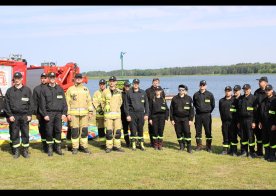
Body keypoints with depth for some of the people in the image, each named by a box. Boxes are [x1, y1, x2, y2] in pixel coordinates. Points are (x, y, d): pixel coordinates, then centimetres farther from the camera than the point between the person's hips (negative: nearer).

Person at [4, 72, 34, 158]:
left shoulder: (27, 90, 6)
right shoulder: (9, 91, 8)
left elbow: (31, 103, 5)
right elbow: (6, 104, 5)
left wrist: (29, 114, -2)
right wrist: (9, 115, -3)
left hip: (24, 116, -1)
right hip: (14, 116, 1)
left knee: (25, 134, 2)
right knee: (14, 134, 4)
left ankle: (25, 151, 11)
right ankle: (16, 151, 12)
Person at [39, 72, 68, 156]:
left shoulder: (60, 89, 11)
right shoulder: (44, 89, 4)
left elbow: (64, 102, 9)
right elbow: (42, 103, 1)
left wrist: (64, 113, 0)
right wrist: (45, 114, -7)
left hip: (59, 113, 2)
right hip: (49, 113, -2)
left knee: (58, 131, 1)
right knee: (49, 132, 0)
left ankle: (58, 148, 11)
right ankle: (50, 149, 9)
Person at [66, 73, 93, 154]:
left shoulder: (86, 89, 14)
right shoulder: (70, 89, 5)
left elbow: (89, 101, 14)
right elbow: (67, 102, 2)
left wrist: (90, 112, 6)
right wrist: (68, 114, -5)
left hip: (84, 113, 3)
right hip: (73, 113, -2)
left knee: (84, 130, 3)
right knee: (74, 131, -2)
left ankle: (84, 146, 13)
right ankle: (75, 148, 6)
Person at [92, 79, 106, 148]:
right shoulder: (96, 93, 8)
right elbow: (94, 102, 1)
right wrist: (98, 109, -11)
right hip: (100, 114, 0)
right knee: (101, 129, 3)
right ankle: (102, 143, 10)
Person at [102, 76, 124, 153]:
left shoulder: (119, 92, 6)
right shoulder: (105, 92, 1)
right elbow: (103, 102, 12)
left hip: (117, 114, 2)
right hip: (108, 114, -2)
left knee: (118, 131, 2)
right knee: (109, 131, -5)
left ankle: (117, 146, 13)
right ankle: (109, 147, 4)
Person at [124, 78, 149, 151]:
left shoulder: (143, 93, 8)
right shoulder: (129, 93, 2)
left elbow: (146, 104, 10)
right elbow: (126, 105, 2)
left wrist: (146, 114, 3)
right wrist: (127, 115, -5)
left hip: (141, 113, 2)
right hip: (132, 113, -1)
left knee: (141, 129, 5)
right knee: (133, 130, 0)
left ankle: (141, 144, 14)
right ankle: (133, 144, 9)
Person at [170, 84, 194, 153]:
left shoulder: (189, 98, 1)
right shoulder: (174, 98, 4)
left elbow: (191, 109, 1)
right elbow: (171, 109, 7)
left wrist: (191, 119, -5)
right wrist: (172, 119, 2)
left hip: (186, 118, -2)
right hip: (177, 118, 2)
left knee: (187, 132, -10)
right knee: (178, 132, 5)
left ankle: (189, 147, -3)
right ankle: (181, 146, 18)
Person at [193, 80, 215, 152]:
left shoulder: (210, 94, -1)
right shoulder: (196, 95, 4)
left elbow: (213, 105, 7)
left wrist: (208, 111, 6)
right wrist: (198, 109, 11)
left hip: (207, 115, -2)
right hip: (198, 115, 2)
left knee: (208, 131, 0)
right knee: (198, 131, 7)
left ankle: (208, 146, 8)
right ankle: (199, 145, 17)